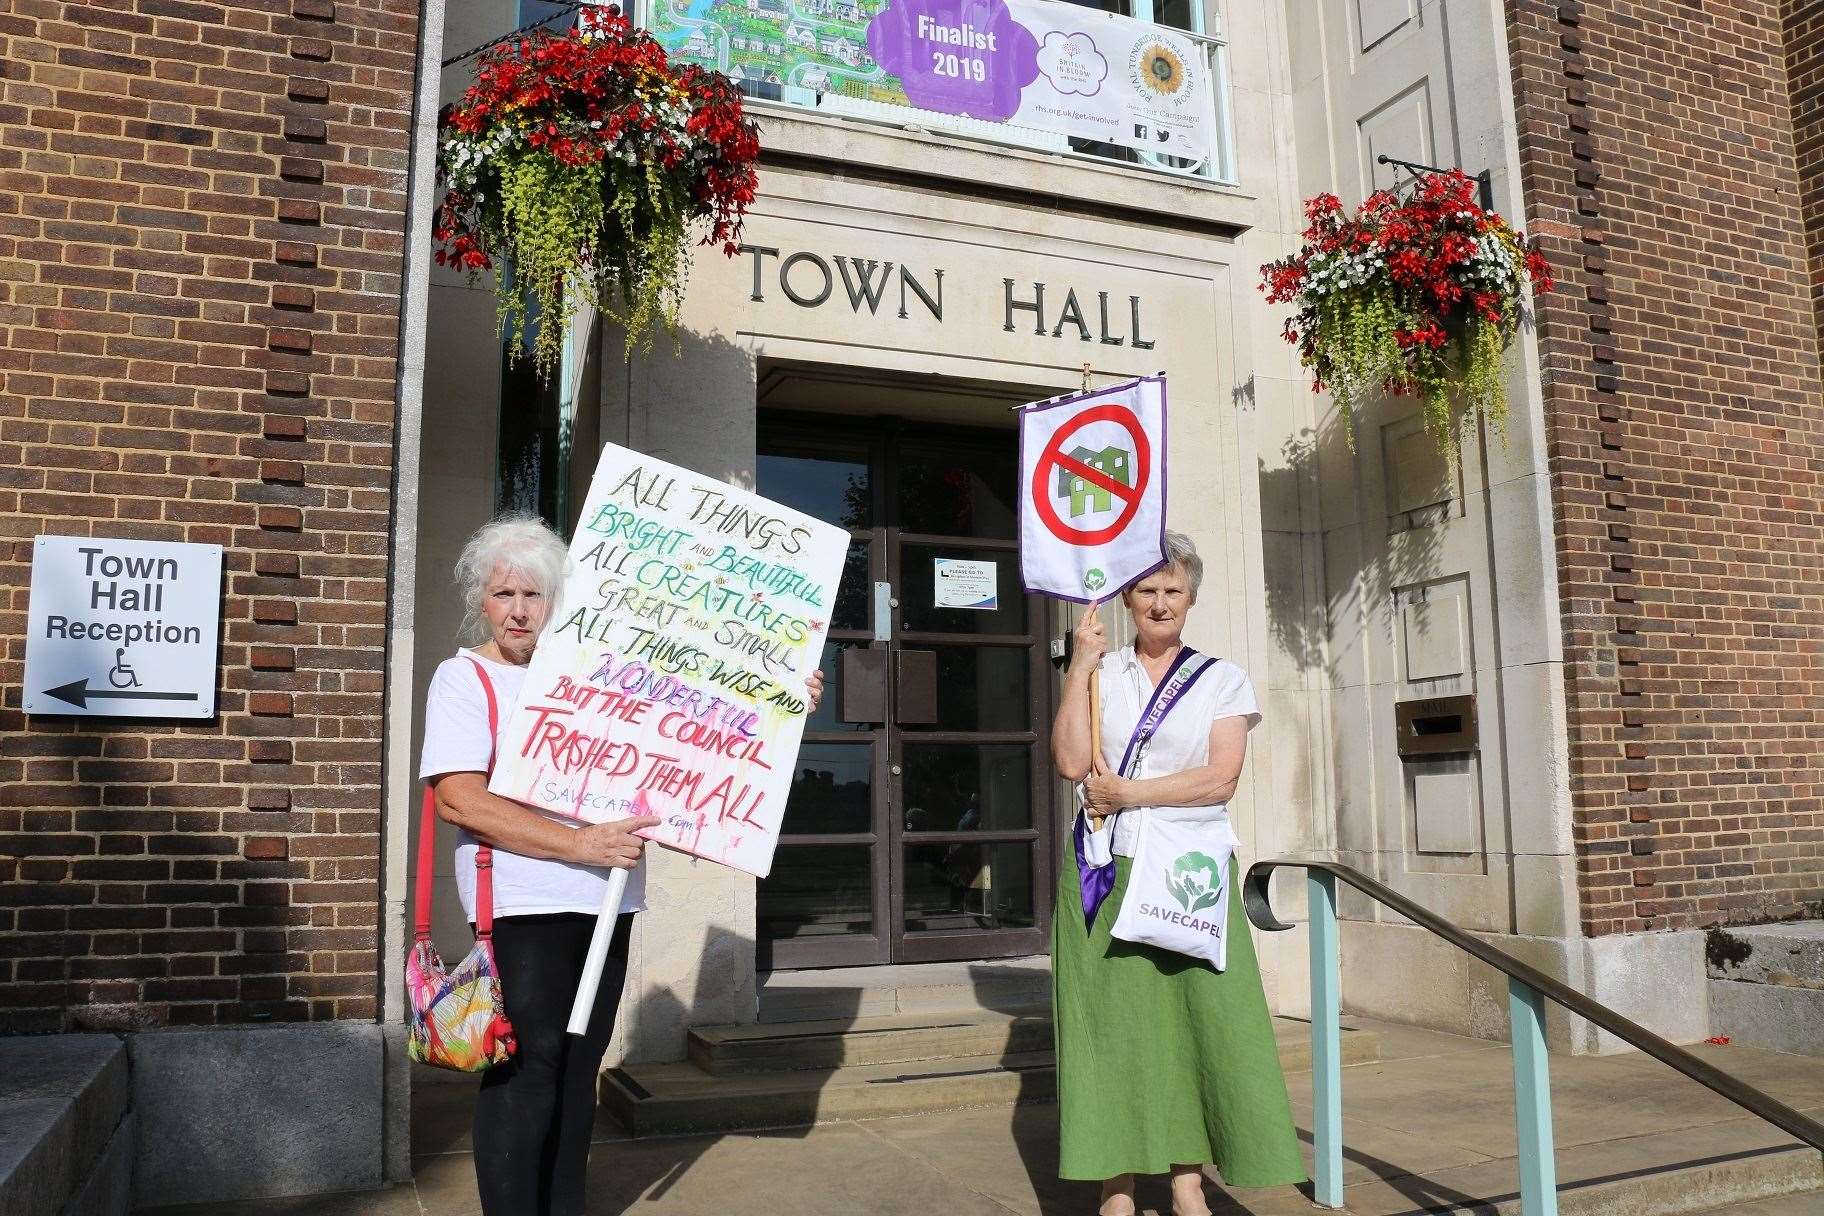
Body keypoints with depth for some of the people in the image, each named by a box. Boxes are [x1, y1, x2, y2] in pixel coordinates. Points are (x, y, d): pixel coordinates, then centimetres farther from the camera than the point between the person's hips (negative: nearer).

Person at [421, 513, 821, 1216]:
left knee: (577, 1072, 13)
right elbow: (457, 798, -15)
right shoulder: (465, 677, -1)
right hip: (523, 911, -5)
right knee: (526, 1076, -4)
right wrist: (580, 843, -20)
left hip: (605, 904, 5)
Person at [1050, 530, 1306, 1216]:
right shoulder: (1100, 673, 10)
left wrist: (1125, 793, -9)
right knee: (1112, 1021, 0)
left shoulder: (1223, 679, 8)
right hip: (1105, 873, 0)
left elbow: (1220, 778, -5)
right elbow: (1071, 763, -5)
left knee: (1205, 1016, -4)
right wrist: (1080, 665, -6)